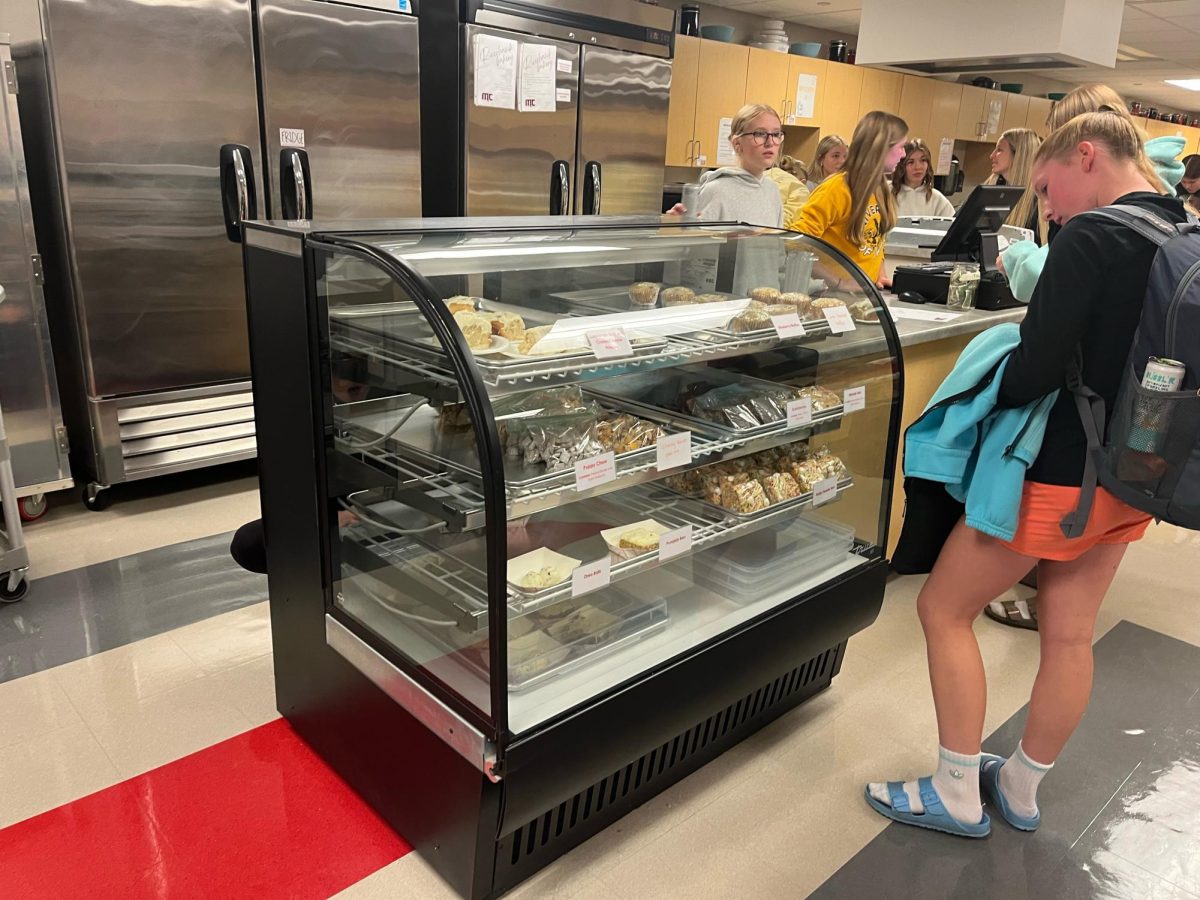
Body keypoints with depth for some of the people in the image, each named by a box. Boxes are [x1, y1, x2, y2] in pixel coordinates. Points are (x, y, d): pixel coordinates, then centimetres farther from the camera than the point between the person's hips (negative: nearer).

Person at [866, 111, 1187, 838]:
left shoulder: (1090, 239, -19)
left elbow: (1036, 371, -23)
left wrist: (987, 387, -4)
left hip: (1062, 474, -8)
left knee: (943, 610, 7)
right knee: (1071, 635, 17)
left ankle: (958, 796, 17)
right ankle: (1021, 788, 34)